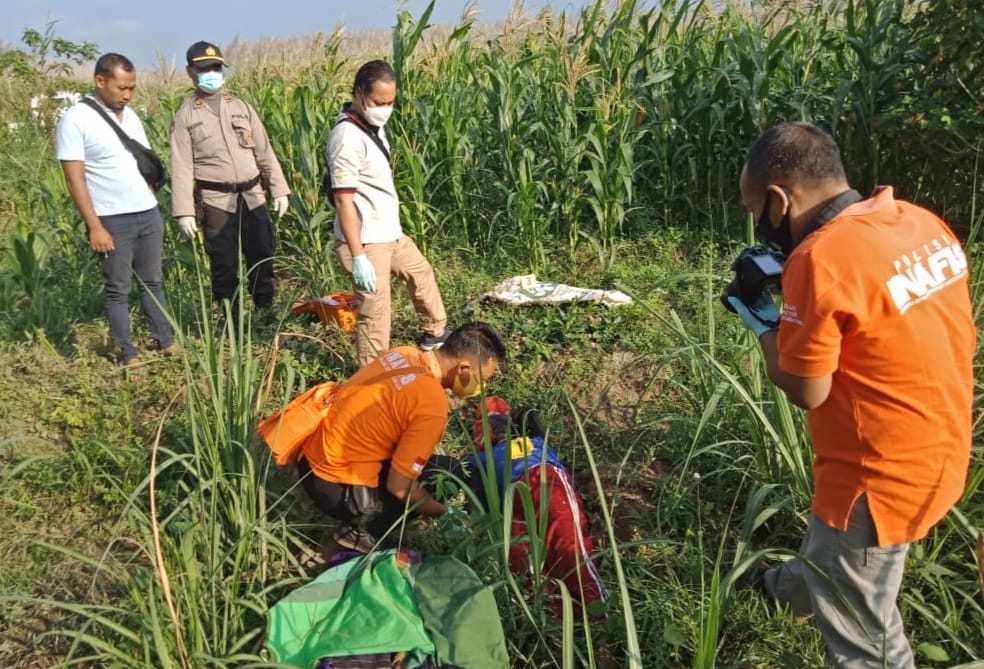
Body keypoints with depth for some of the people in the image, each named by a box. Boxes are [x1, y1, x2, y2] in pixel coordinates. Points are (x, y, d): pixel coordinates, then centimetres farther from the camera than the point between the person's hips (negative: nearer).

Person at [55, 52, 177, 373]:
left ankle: (166, 342, 24)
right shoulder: (75, 120, -11)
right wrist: (94, 227, -17)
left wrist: (154, 208, 13)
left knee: (153, 282, 14)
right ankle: (129, 355, 15)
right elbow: (75, 179, -13)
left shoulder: (130, 116, 9)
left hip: (149, 214, 6)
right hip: (112, 220, -6)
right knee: (117, 289, 5)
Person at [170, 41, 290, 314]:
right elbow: (181, 167, -3)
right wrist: (184, 211, -9)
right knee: (224, 263, 4)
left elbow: (264, 151, 11)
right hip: (216, 201, -3)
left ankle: (265, 311, 21)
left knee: (262, 256, 5)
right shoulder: (185, 116, 0)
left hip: (252, 195, 3)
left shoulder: (242, 107, 10)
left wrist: (279, 189, 6)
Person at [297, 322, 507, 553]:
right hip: (335, 487, -8)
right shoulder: (431, 406, -25)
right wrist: (445, 514, -1)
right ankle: (363, 531, -1)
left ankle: (363, 523, 13)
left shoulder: (405, 353, -1)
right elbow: (399, 487, -19)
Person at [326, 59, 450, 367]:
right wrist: (358, 256, -26)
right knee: (375, 311, -2)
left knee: (421, 272, 28)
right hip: (367, 241, -10)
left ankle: (435, 332, 48)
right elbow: (343, 200, -24)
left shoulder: (372, 125, 6)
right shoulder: (348, 137, -22)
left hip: (389, 233, 10)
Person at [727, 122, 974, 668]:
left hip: (882, 476, -9)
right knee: (831, 550, 36)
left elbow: (806, 392, -20)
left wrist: (764, 325, -5)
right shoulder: (923, 223, -4)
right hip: (938, 453, 9)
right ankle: (793, 587, 62)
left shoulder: (820, 258, -28)